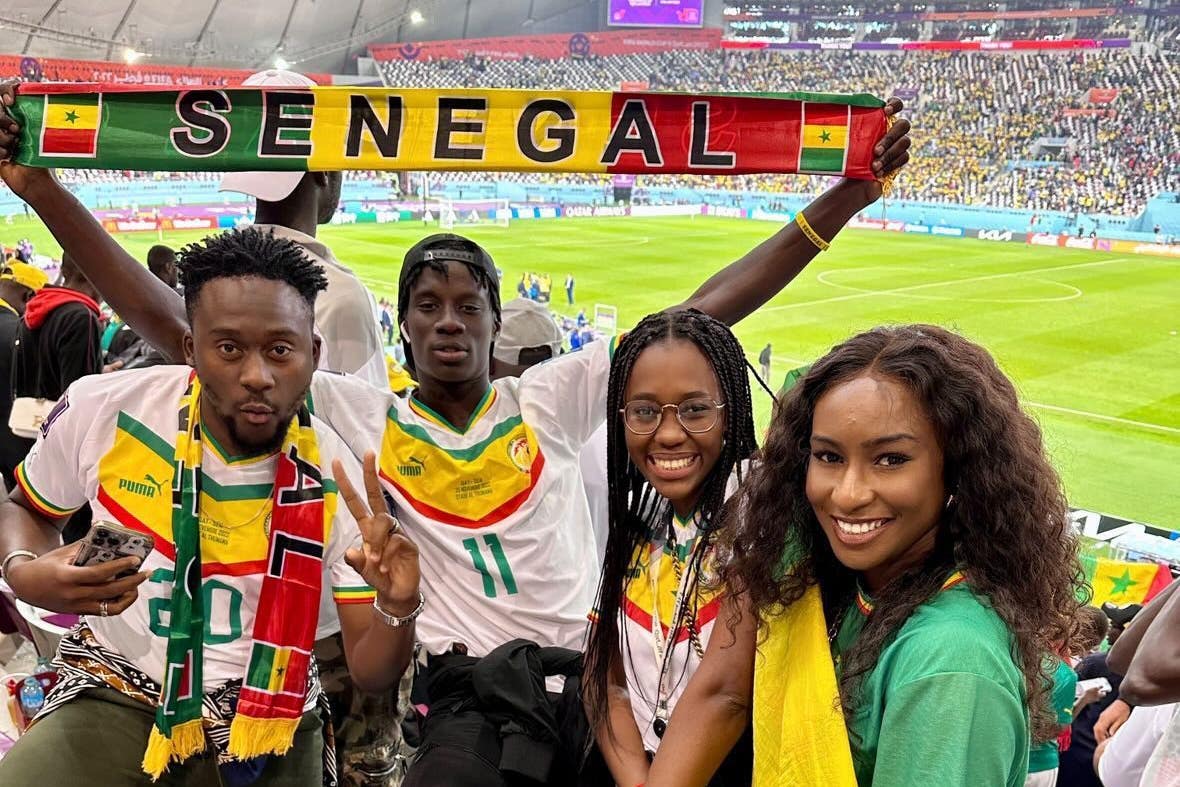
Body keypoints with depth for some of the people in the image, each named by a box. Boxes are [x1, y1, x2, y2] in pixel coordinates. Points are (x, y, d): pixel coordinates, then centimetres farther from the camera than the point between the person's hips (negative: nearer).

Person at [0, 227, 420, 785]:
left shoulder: (342, 483, -14)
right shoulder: (101, 411, -13)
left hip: (265, 721, 0)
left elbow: (371, 674, -8)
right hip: (114, 697, 1)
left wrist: (397, 608, -30)